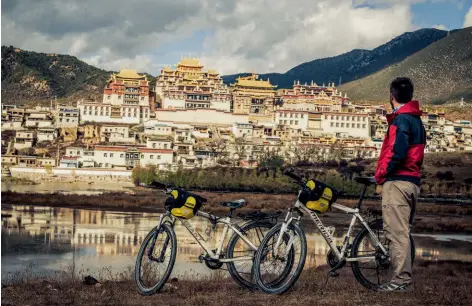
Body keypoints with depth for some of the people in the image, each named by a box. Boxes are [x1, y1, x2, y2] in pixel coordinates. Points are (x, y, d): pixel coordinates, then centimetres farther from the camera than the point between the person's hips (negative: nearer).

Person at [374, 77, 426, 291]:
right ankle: (403, 276, 18)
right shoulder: (416, 120, 18)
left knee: (397, 232, -9)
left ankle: (401, 280, -9)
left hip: (397, 181, -10)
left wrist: (380, 178, -10)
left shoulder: (401, 119, -12)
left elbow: (397, 153, -21)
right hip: (413, 181, 10)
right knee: (403, 231, 14)